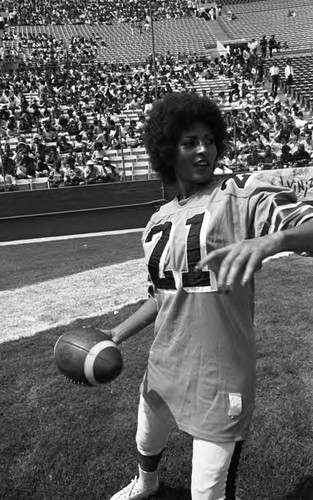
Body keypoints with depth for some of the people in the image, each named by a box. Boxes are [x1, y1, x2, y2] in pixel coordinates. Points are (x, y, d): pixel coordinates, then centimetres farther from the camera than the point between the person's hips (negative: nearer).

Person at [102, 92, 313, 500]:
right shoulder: (158, 222, 5)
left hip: (219, 384, -6)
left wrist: (273, 240, -44)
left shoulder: (243, 196, -13)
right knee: (147, 444, 30)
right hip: (163, 371, 7)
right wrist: (117, 334, 10)